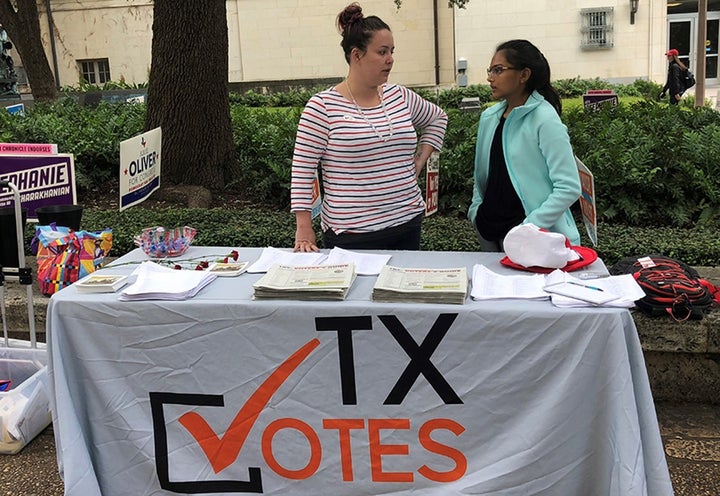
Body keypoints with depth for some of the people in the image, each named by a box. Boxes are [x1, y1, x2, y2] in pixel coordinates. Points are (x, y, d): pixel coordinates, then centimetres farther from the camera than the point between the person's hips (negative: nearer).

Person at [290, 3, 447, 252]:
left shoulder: (400, 97, 6)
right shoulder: (323, 106, -9)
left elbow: (437, 118, 26)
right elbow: (302, 169, -9)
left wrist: (419, 162, 13)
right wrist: (304, 229, -14)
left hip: (407, 223, 5)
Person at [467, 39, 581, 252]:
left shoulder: (545, 120, -12)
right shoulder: (488, 118, 7)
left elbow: (569, 188, -16)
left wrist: (529, 229, -20)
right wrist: (476, 211, 6)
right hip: (488, 230, 6)